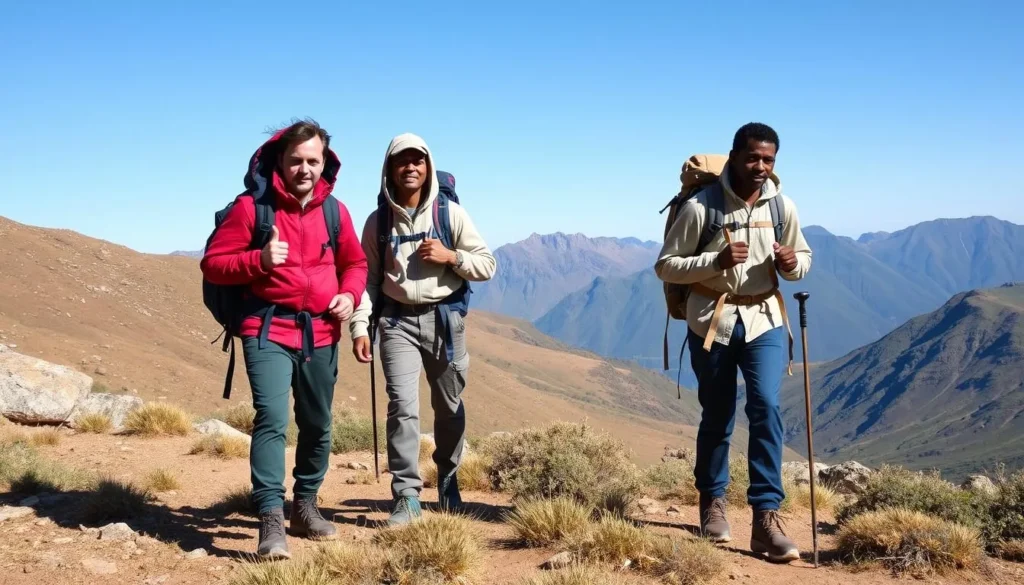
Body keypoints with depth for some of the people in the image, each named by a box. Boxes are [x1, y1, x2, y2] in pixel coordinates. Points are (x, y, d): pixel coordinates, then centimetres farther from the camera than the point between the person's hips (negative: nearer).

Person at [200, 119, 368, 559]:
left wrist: (350, 294, -3)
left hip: (321, 333, 5)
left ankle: (305, 507, 30)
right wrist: (259, 260, -22)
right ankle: (271, 519, -17)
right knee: (271, 418, -19)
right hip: (268, 330, -5)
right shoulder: (252, 206, -7)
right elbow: (212, 263, -6)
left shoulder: (334, 210, 5)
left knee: (318, 424, 13)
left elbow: (355, 263, 18)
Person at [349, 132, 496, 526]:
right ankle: (407, 496, -6)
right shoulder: (379, 221, 3)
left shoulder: (450, 213, 0)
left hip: (444, 318, 1)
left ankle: (448, 481, 32)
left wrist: (450, 257, -14)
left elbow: (487, 265, 2)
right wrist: (360, 327, -6)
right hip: (397, 321, 0)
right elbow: (368, 277, 3)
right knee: (402, 405, -11)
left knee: (449, 407, 12)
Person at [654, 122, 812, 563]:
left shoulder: (782, 207, 0)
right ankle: (712, 501, 31)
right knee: (717, 416, 9)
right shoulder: (700, 206, -11)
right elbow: (665, 266, -8)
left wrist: (792, 264, -11)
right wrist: (715, 261, -23)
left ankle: (766, 517, -10)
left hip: (764, 319, 2)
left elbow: (803, 258, 14)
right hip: (711, 321, -2)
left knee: (766, 407, -14)